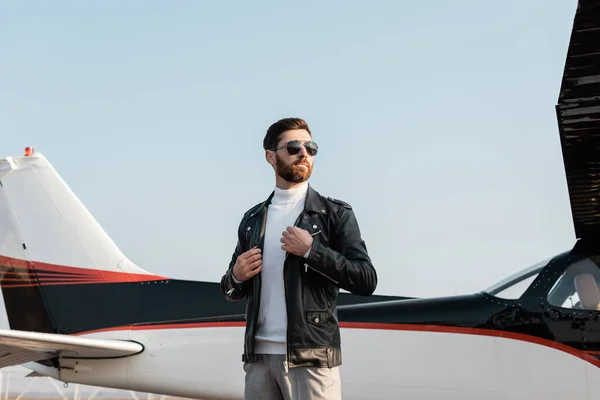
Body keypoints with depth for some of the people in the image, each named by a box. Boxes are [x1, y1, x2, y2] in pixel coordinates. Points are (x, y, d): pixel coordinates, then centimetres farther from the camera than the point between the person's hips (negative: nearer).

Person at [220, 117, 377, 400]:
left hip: (312, 357, -4)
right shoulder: (252, 219, 15)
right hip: (259, 356, 4)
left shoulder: (336, 214, 3)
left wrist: (311, 250, -13)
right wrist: (236, 276, -2)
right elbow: (232, 292, 21)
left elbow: (366, 280, -5)